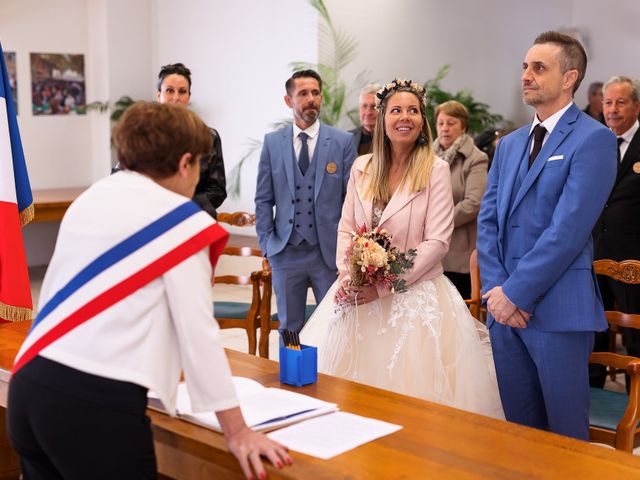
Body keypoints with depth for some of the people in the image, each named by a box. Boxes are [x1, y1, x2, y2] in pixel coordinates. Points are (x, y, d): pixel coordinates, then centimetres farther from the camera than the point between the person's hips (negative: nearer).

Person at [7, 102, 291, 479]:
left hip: (31, 385, 8)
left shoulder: (89, 200, 16)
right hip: (99, 401, -7)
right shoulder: (180, 221, -5)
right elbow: (198, 331, -8)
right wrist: (237, 431, -2)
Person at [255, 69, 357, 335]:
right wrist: (266, 243, 1)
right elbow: (263, 199, 6)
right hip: (286, 251, 1)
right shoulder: (272, 142, 4)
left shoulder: (343, 141, 0)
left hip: (330, 251, -1)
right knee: (289, 326, 12)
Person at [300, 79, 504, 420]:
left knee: (414, 387, -2)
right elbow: (345, 229, 10)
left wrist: (383, 286, -15)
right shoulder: (362, 167, 7)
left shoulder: (435, 169, -5)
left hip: (415, 297, -3)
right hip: (359, 296, 4)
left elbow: (437, 242, -11)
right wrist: (347, 276, -9)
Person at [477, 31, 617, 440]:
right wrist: (495, 288, -4)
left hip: (557, 309, -6)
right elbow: (487, 219, 10)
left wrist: (515, 293, -15)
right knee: (520, 427, 14)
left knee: (565, 434, 5)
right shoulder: (509, 144, 15)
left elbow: (569, 228, -16)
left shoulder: (593, 139, -7)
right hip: (506, 305, 6)